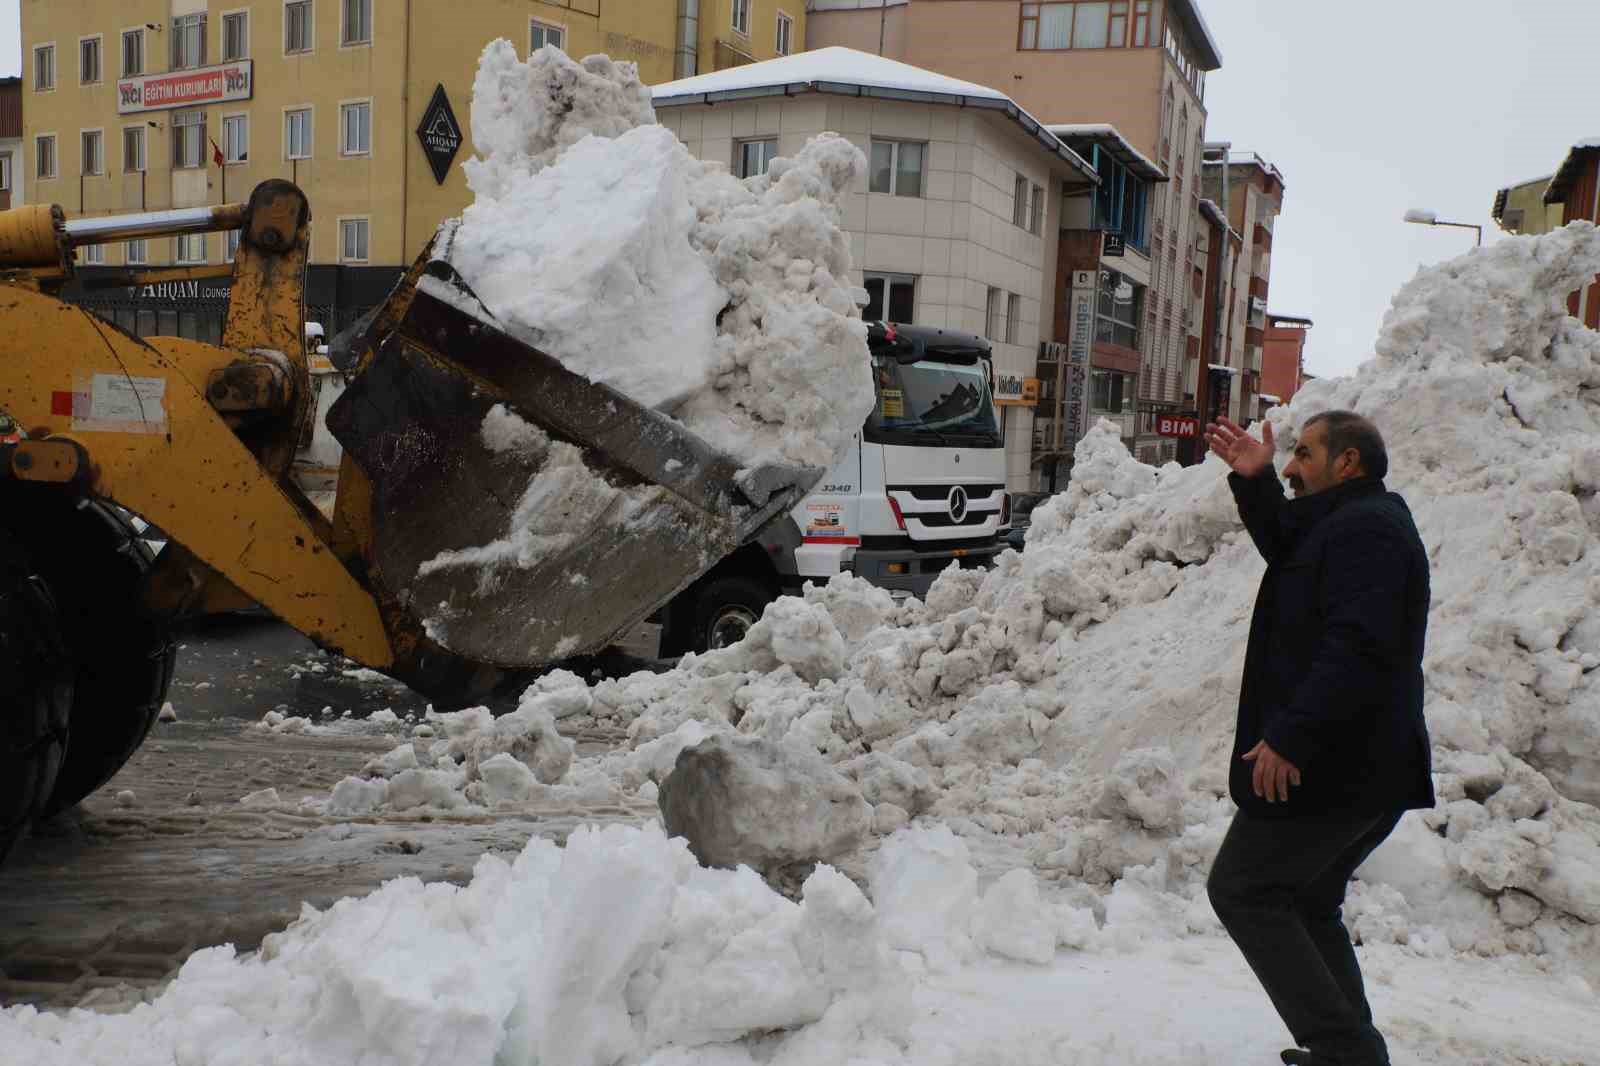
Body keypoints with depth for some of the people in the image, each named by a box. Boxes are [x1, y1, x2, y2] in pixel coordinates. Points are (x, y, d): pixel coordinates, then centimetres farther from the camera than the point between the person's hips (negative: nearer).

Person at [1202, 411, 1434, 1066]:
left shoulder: (1365, 527, -18)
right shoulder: (1356, 522, 16)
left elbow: (1359, 647, -28)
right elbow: (1292, 554, 31)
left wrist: (1290, 737, -30)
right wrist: (1255, 483, 19)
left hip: (1330, 769, -11)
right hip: (1371, 772, 11)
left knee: (1241, 890, -2)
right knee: (1307, 902, 21)